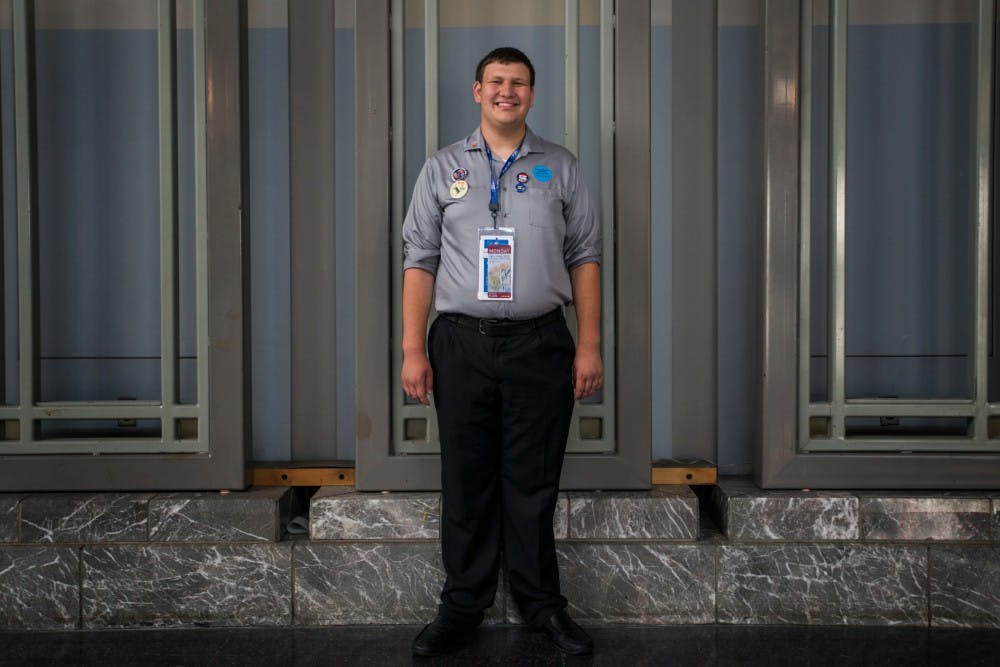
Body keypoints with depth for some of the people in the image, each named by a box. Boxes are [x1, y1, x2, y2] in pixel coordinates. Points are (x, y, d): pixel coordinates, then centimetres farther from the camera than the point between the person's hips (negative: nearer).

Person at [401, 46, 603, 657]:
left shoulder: (561, 167, 10)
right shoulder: (443, 169, 9)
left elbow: (585, 258, 7)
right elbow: (420, 259, 5)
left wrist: (590, 344, 0)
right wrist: (413, 349, -2)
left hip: (540, 344, 0)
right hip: (462, 343, 1)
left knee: (534, 483, 6)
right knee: (467, 483, 7)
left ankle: (543, 604, 20)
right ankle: (463, 607, 19)